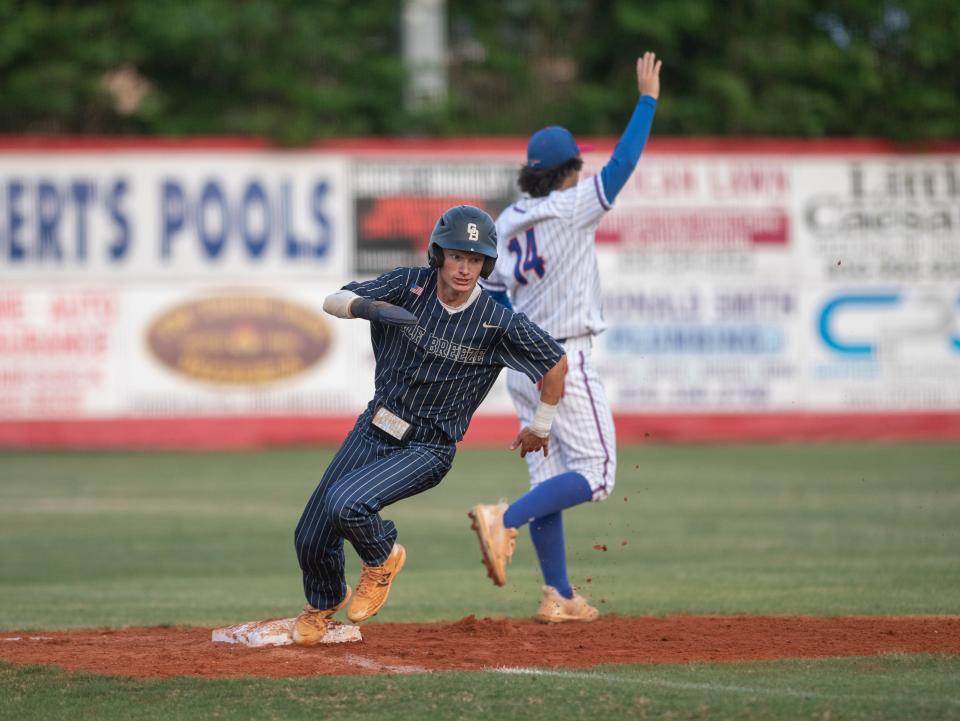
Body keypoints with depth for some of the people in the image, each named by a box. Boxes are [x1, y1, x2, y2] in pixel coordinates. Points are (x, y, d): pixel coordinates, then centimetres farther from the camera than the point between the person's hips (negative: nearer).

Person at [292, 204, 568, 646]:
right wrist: (366, 306, -40)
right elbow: (333, 301, -17)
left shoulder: (497, 323, -15)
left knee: (346, 504, -29)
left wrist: (540, 428, 9)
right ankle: (323, 602, 39)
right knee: (311, 538, 5)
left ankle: (382, 558, 5)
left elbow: (556, 365, -3)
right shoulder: (409, 286, -8)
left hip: (427, 449, -4)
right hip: (373, 428, 4)